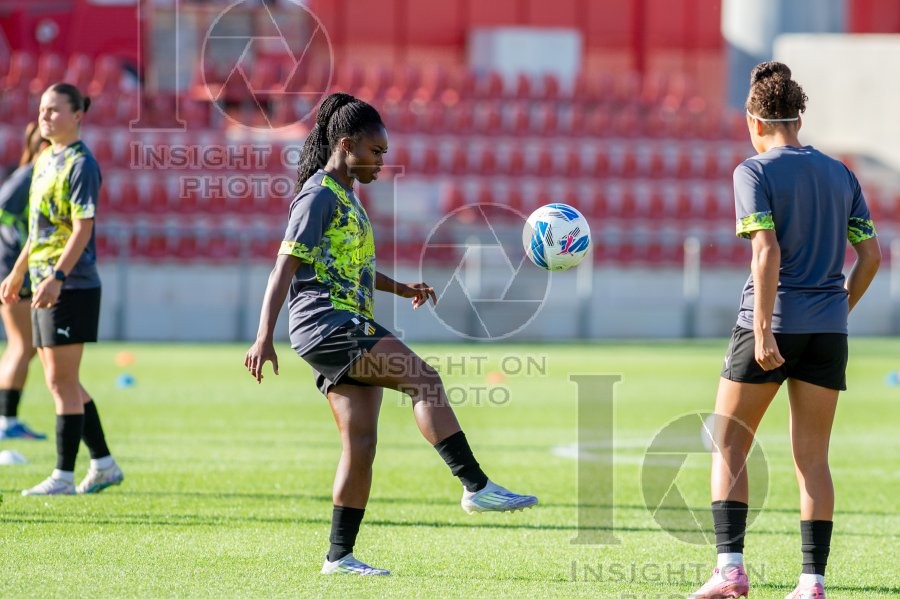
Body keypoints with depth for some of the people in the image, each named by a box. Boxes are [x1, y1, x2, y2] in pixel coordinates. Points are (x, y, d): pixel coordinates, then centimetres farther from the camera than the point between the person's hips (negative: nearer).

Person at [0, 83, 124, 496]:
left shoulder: (80, 164, -12)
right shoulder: (45, 161, 16)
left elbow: (83, 227, -19)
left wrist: (57, 277, -27)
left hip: (71, 287, -9)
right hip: (48, 286, 9)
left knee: (61, 381, -6)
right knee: (62, 382, 13)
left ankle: (63, 476, -2)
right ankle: (103, 464, 21)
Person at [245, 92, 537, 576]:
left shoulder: (345, 196, 21)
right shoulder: (319, 195, -8)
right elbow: (285, 267, -14)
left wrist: (400, 288, 24)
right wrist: (264, 338, -21)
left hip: (351, 331, 10)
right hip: (325, 324, -10)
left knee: (361, 443, 5)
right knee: (424, 379, -22)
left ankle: (339, 556, 7)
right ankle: (476, 487, -26)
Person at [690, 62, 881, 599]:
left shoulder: (756, 172, -5)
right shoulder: (840, 174, 11)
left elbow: (768, 251, -16)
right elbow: (870, 254, 10)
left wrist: (764, 331, -18)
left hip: (772, 326, -4)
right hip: (828, 332, 5)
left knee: (728, 447, 6)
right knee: (813, 459, 8)